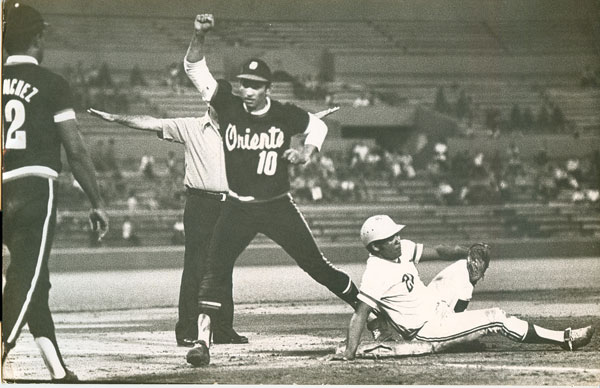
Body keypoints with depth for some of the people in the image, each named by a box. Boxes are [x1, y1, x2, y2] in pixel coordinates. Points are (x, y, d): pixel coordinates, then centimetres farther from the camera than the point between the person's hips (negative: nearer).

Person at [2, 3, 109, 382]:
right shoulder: (51, 83, -2)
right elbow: (76, 151, -4)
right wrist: (98, 202, 3)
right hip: (36, 190, -5)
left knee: (34, 284, 15)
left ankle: (59, 372, 19)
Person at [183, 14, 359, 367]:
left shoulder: (285, 115, -7)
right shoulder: (228, 105, -6)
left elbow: (317, 125, 13)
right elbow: (195, 67, -12)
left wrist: (306, 153, -5)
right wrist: (199, 37, -29)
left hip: (279, 206, -1)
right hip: (238, 209, 1)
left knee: (316, 265, 5)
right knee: (215, 271, -11)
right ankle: (203, 341, -10)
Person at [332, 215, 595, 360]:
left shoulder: (401, 249, -3)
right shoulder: (375, 274, -27)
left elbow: (435, 252, 6)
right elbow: (360, 314, -31)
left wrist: (467, 254, -11)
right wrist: (349, 351, -41)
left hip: (433, 303, 9)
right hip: (427, 329, -9)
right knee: (496, 319, -11)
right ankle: (564, 339, -5)